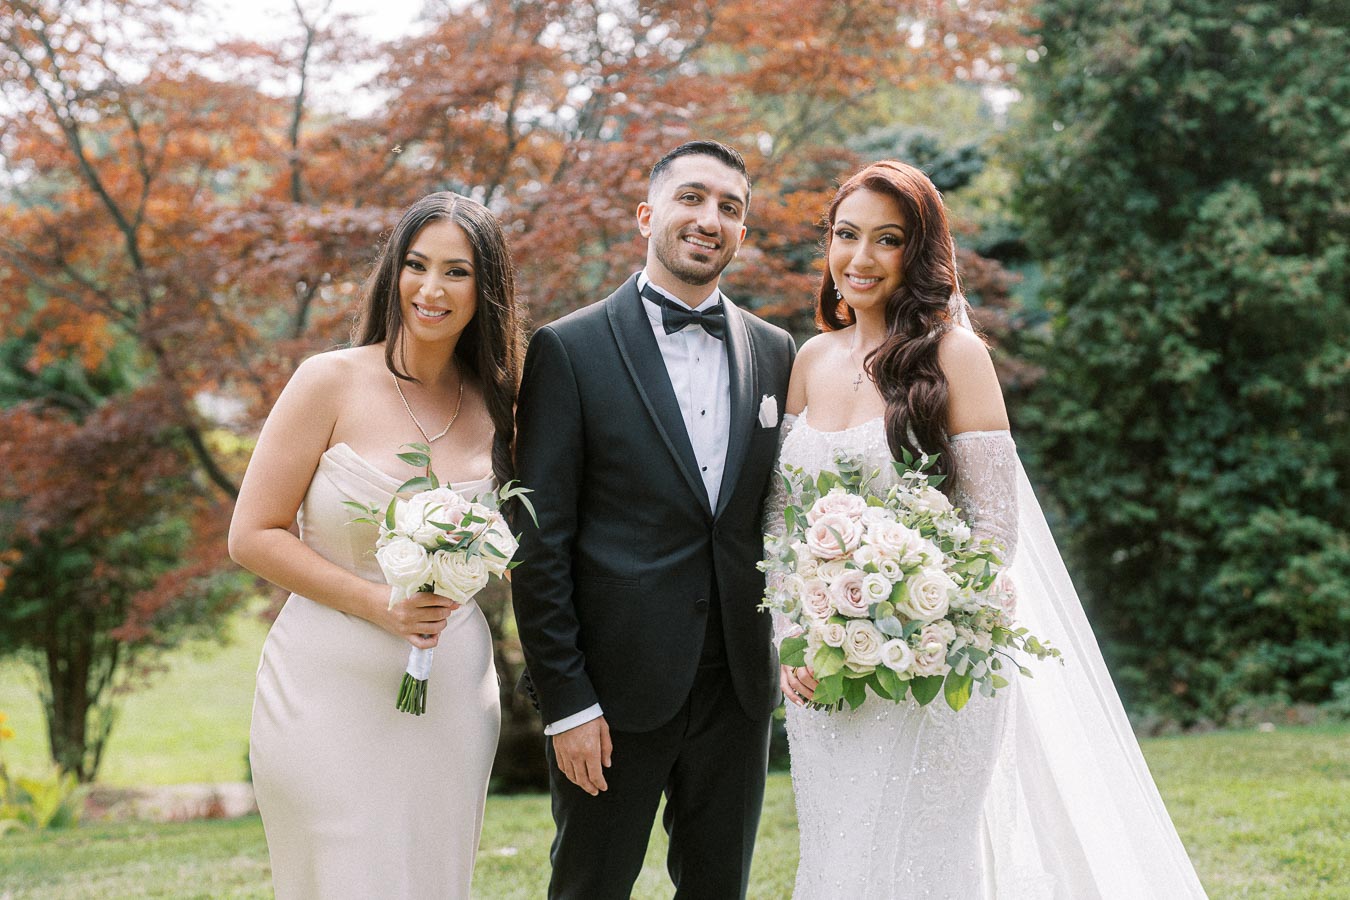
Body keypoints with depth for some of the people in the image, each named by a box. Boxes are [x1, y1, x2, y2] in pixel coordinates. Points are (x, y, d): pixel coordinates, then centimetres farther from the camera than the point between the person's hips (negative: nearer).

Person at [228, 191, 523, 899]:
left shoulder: (493, 405, 7)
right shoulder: (333, 382, -6)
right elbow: (253, 535, -8)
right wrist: (380, 603, -17)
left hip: (451, 700, 4)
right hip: (332, 690, -4)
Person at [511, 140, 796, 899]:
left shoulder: (776, 353, 8)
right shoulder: (569, 349, -6)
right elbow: (539, 541, -8)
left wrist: (786, 654, 4)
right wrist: (565, 699, -11)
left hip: (739, 685, 4)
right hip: (616, 685, -4)